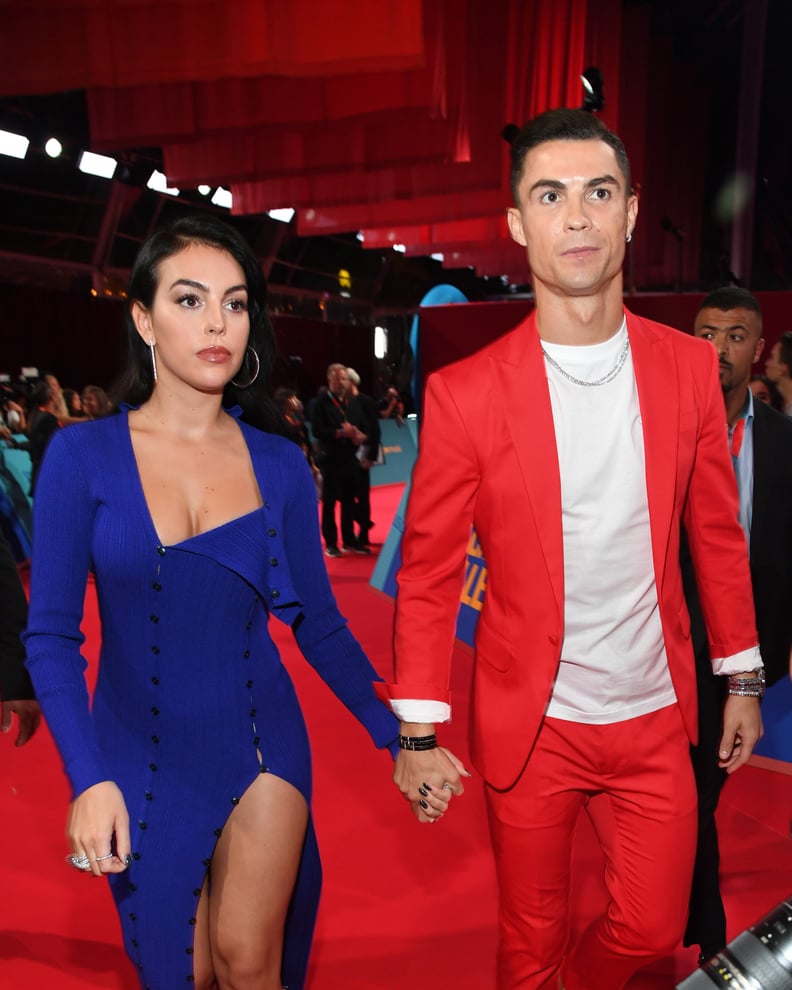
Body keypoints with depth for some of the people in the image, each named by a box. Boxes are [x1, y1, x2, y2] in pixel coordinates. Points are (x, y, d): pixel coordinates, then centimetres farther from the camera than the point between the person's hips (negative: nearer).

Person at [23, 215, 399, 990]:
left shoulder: (279, 464, -4)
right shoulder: (83, 454, -9)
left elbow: (317, 621, 0)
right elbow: (51, 634, -9)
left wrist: (394, 735, -3)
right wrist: (88, 778, -19)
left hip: (259, 742, 0)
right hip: (139, 757, 0)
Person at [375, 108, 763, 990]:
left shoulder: (689, 367, -3)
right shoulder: (465, 393, -13)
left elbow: (718, 534, 5)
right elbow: (427, 571, -9)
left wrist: (741, 678, 9)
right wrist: (417, 734, -8)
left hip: (654, 717, 3)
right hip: (530, 727, -2)